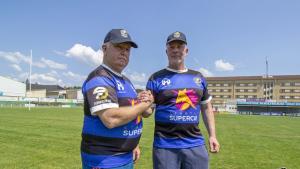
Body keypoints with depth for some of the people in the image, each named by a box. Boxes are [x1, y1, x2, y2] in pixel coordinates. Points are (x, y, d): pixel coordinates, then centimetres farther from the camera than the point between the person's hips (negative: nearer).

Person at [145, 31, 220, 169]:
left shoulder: (198, 77, 10)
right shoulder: (156, 78, 0)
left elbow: (206, 107, 16)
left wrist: (212, 135, 10)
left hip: (195, 144, 4)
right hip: (165, 145, -3)